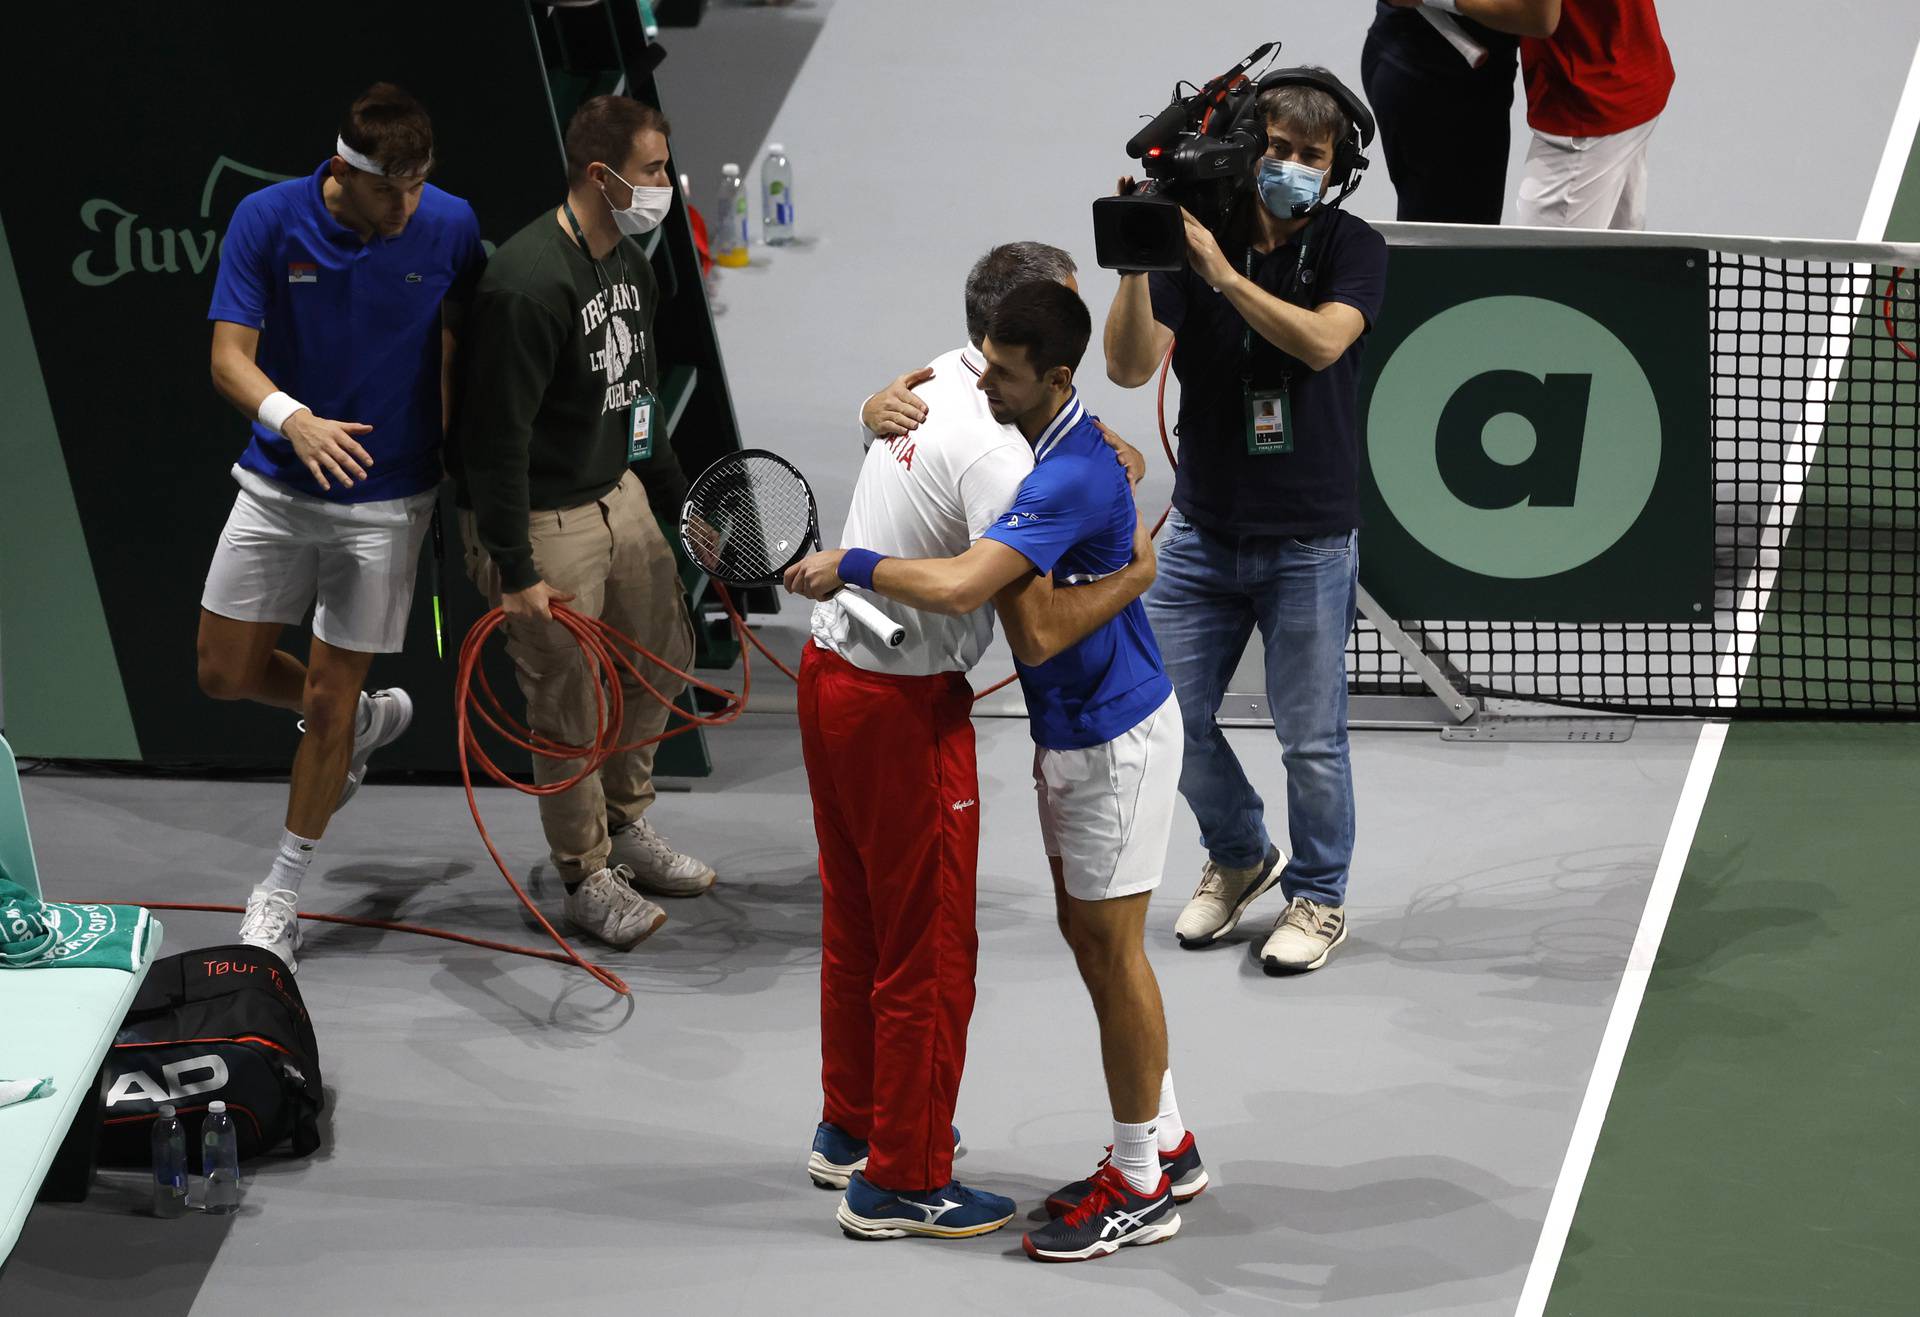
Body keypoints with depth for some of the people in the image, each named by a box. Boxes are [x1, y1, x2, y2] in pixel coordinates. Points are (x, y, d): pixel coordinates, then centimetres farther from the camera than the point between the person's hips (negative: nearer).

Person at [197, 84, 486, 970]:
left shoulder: (450, 227, -12)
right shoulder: (268, 219, -14)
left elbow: (460, 353, 2)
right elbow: (230, 357, -18)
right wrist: (293, 417, -37)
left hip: (386, 502, -2)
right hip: (278, 488, 2)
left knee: (329, 698, 1)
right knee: (227, 672, 9)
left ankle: (281, 893, 19)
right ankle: (370, 720, 39)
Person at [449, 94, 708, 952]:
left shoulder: (629, 263, 4)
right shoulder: (529, 284, -26)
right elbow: (498, 438, -25)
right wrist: (517, 572, -25)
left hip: (618, 494, 9)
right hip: (542, 522, -9)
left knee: (661, 655, 20)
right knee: (570, 706, 2)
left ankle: (627, 825, 41)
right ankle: (585, 878, 20)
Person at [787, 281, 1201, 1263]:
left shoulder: (1072, 479, -30)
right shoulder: (1036, 436, 2)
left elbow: (958, 587, -40)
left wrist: (849, 566, -27)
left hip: (1116, 737, -10)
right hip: (1071, 730, 10)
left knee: (1109, 946, -2)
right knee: (1085, 933, 16)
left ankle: (1140, 1187, 8)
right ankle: (1165, 1145, 28)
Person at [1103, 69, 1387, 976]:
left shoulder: (1352, 250, -7)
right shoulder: (1192, 237, -3)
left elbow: (1323, 340, -27)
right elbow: (1130, 367, -12)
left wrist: (1223, 272, -33)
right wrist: (1137, 266, -27)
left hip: (1308, 545, -3)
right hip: (1203, 535, 3)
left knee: (1310, 738, 3)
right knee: (1172, 719, 7)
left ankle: (1318, 897, 23)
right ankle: (1238, 858, 33)